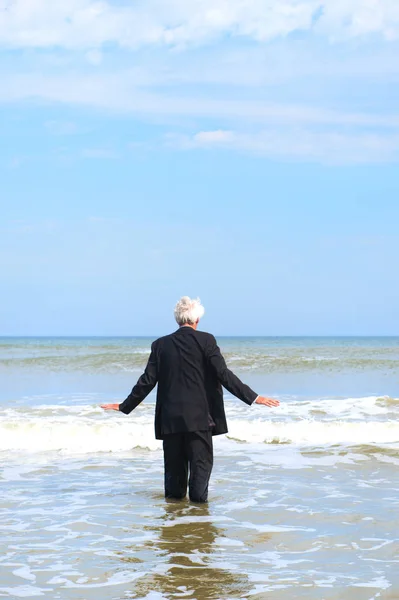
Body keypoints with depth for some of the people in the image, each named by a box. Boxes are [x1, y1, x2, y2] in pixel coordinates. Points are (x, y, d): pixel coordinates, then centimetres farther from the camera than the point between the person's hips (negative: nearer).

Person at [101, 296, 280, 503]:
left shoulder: (161, 344, 5)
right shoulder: (205, 340, -4)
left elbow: (147, 381, 4)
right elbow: (223, 374, -10)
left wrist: (124, 406, 15)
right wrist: (253, 398, -8)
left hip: (170, 417, 3)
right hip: (198, 416, -3)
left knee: (174, 465, 11)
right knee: (201, 462, 2)